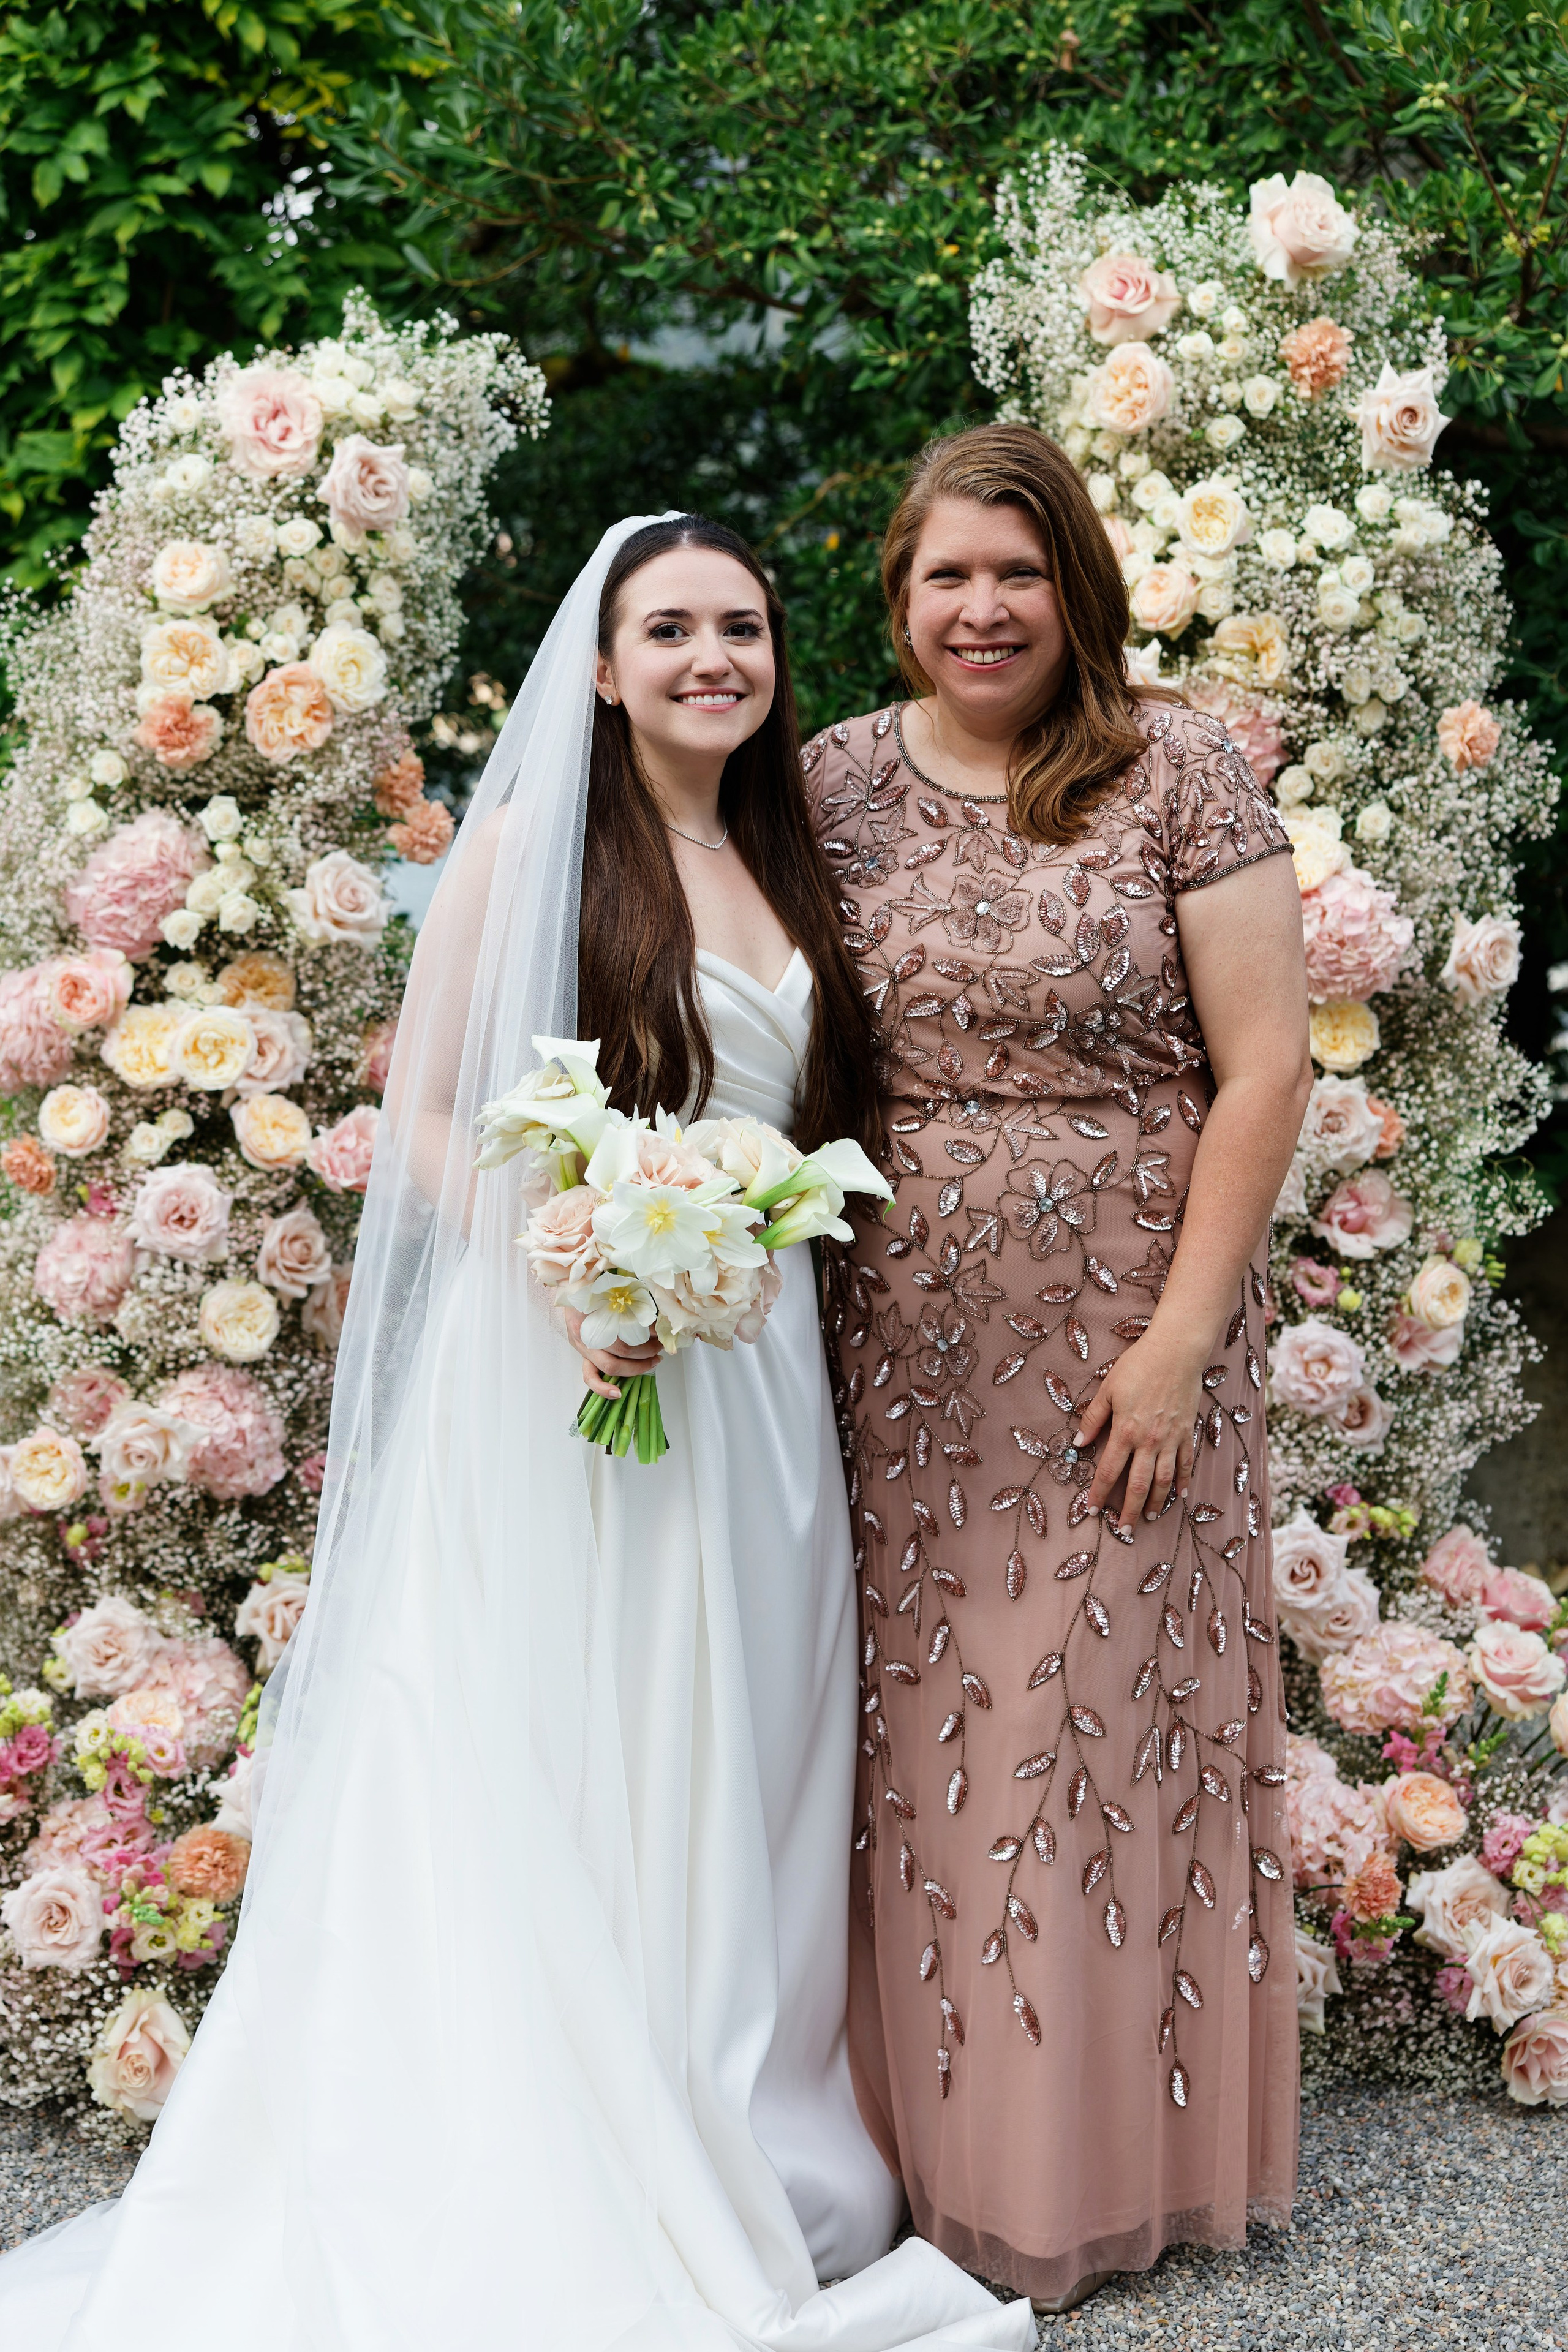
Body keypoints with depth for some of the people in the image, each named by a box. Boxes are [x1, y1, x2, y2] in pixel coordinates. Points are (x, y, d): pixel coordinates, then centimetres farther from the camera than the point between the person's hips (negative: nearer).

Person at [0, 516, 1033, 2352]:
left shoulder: (783, 873, 15)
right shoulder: (529, 843, -2)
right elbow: (421, 1119, -6)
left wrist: (734, 1262, 3)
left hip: (751, 1383, 6)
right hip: (552, 1371, -6)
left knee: (722, 1793, 10)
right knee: (542, 1789, -3)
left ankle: (731, 2168, 22)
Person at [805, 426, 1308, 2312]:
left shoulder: (1177, 770, -3)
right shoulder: (835, 783, 6)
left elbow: (1263, 1069, -6)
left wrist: (1181, 1338, -11)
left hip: (1126, 1340, -2)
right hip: (904, 1348, 3)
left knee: (1111, 1713, 4)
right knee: (919, 1724, 7)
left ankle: (1119, 2161, 22)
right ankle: (941, 2140, 24)